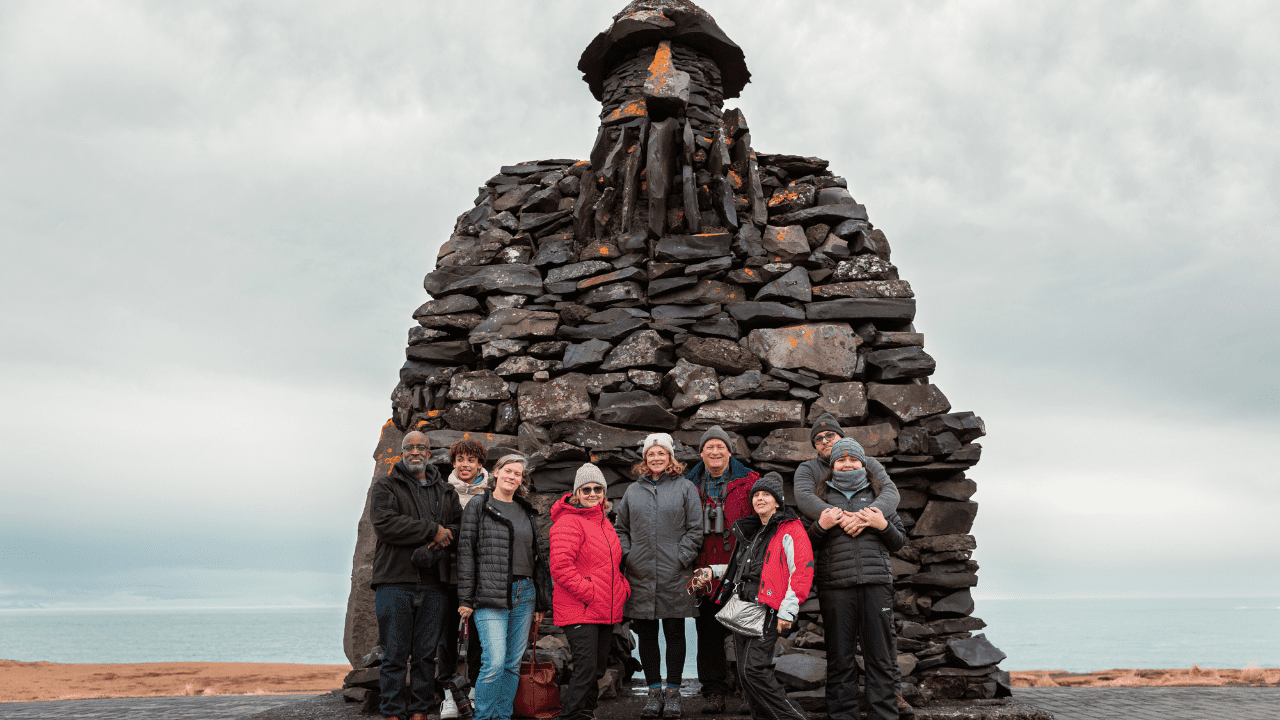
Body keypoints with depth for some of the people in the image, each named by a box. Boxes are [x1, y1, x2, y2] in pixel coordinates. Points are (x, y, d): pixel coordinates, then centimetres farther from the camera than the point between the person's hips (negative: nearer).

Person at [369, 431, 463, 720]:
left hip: (434, 584, 3)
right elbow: (384, 523, -11)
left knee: (426, 653, 6)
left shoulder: (445, 492, 19)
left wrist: (445, 537, -11)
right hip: (395, 581, -3)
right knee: (395, 654, 0)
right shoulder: (385, 486, 6)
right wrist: (432, 530, -12)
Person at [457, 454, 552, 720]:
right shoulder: (478, 506, 2)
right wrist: (465, 598, -7)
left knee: (514, 664, 8)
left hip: (524, 595, 5)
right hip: (491, 597, -5)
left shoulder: (527, 512, 16)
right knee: (494, 663, -13)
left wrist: (542, 600, 14)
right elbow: (466, 552, -2)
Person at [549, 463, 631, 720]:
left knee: (597, 668, 15)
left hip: (606, 611, 9)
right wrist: (588, 592, -20)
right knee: (586, 668, -12)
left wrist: (623, 587, 10)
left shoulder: (604, 523, 17)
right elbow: (560, 566, -20)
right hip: (579, 610, -9)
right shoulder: (568, 523, -12)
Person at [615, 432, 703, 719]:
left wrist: (681, 558, -9)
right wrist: (626, 555, 3)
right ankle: (654, 691, 19)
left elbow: (695, 529, 0)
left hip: (674, 575, -3)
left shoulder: (685, 488, 3)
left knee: (674, 633, 5)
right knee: (646, 634, 7)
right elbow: (621, 529, 18)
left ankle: (673, 692, 16)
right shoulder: (632, 491, 12)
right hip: (641, 576, 3)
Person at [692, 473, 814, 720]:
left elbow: (802, 570, -11)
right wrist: (714, 571, 20)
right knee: (746, 671, 7)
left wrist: (787, 610, -16)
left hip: (767, 610, -8)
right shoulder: (750, 531, 22)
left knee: (753, 670, -16)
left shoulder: (790, 530, -3)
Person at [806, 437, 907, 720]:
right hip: (836, 587, 0)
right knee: (839, 657, 2)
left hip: (876, 583, 1)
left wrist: (882, 525, -2)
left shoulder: (879, 495, 17)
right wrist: (821, 526, -6)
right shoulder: (821, 497, 14)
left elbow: (900, 540, 17)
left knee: (881, 658, 0)